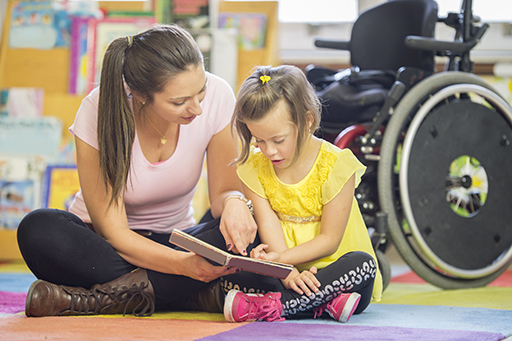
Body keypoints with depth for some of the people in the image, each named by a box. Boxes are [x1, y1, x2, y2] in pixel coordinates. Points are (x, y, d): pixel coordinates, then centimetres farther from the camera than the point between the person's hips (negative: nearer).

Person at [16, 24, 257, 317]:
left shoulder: (217, 96, -18)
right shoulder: (99, 113, -24)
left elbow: (223, 190, -8)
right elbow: (113, 232, -23)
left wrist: (233, 200, -33)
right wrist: (185, 264, -39)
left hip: (175, 240, 2)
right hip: (107, 244, -2)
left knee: (248, 232, -30)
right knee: (37, 230, -34)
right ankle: (196, 295, -32)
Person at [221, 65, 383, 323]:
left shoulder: (335, 165, -12)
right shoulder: (253, 167, -1)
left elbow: (330, 239, -12)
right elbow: (269, 227, -9)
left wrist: (281, 258, -26)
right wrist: (287, 274, -27)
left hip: (332, 270, -2)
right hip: (285, 270, 3)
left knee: (363, 264, -35)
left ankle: (271, 306, -38)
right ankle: (325, 304, -34)